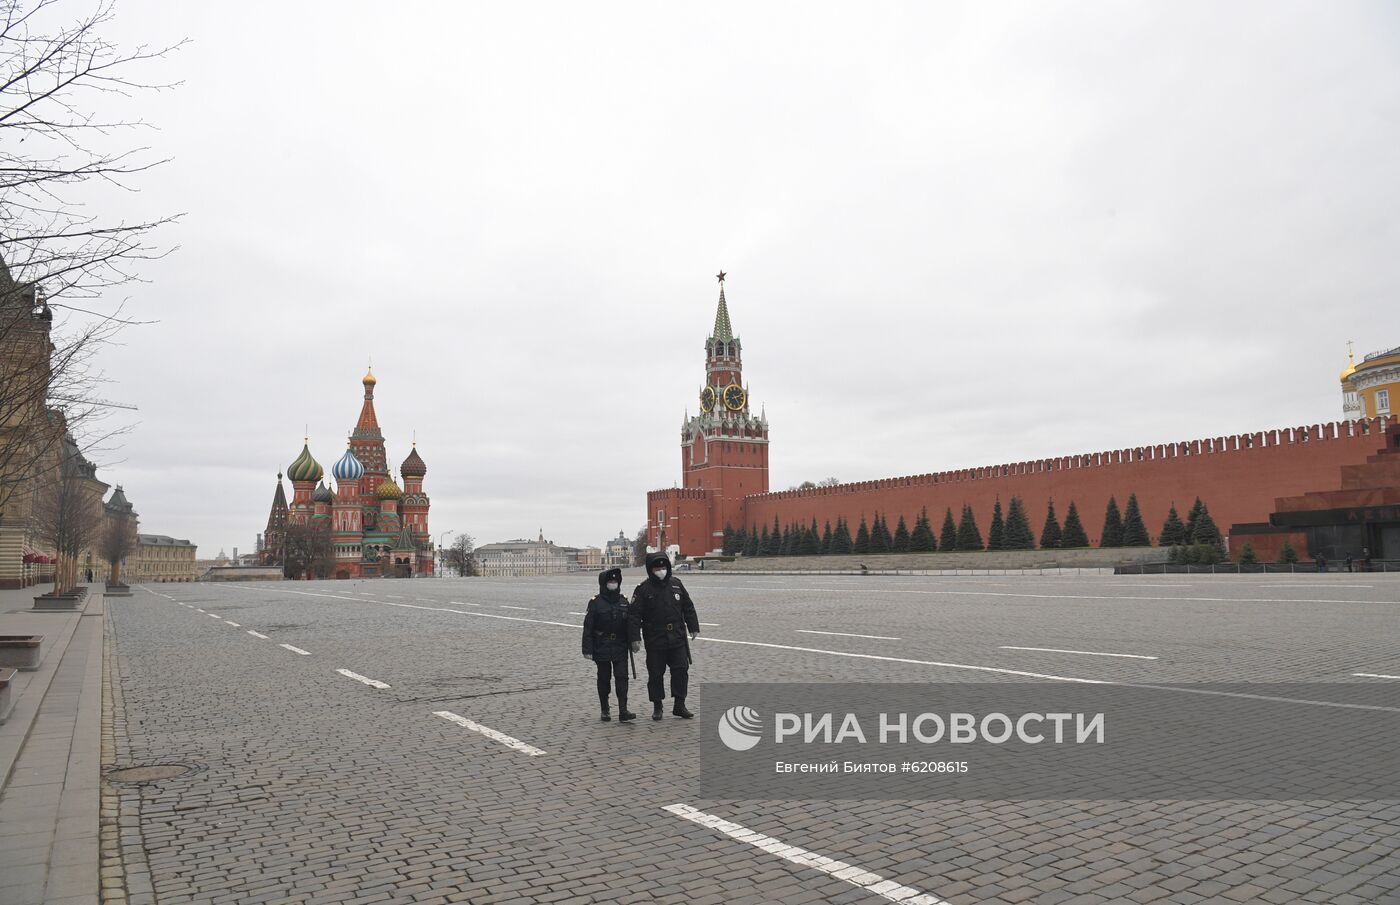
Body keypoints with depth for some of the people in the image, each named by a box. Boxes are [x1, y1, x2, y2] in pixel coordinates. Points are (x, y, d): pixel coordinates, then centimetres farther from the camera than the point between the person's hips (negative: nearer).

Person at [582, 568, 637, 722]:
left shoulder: (623, 602, 6)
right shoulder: (595, 603, -5)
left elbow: (631, 622, 3)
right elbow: (588, 627, -6)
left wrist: (634, 639, -12)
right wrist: (587, 649, -9)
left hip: (620, 647, 2)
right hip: (602, 648, -2)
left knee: (622, 677, -6)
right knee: (604, 679, 8)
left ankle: (623, 711, -7)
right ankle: (605, 711, 20)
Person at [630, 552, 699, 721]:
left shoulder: (676, 584, 4)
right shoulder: (643, 589, -7)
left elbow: (688, 608, 12)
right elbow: (635, 615, -9)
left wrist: (693, 627, 11)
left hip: (677, 638, 3)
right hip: (655, 641, -3)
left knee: (681, 670, 1)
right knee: (655, 674, 5)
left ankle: (679, 705, 13)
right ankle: (657, 707, 19)